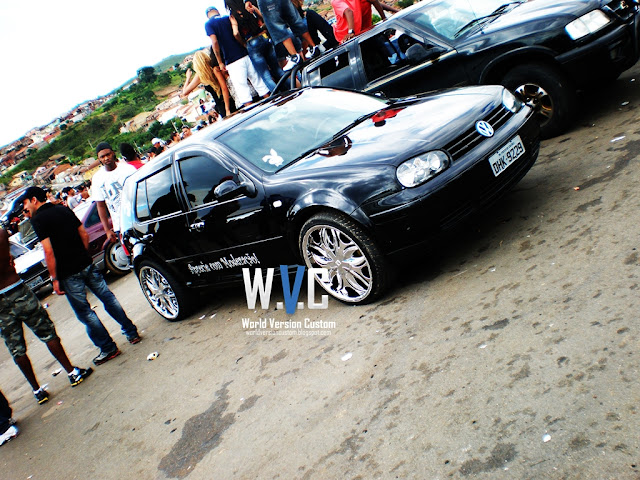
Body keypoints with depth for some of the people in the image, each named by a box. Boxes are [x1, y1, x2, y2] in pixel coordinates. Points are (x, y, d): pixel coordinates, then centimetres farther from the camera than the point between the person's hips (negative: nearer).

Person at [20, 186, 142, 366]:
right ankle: (131, 333, 19)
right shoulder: (63, 210, 11)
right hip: (87, 264, 6)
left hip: (69, 274, -6)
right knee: (108, 297, 14)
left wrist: (54, 278, -11)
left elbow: (48, 251, -17)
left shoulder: (38, 219, -10)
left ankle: (108, 348, 9)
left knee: (84, 311, 4)